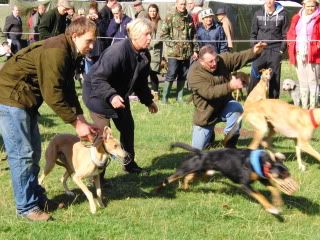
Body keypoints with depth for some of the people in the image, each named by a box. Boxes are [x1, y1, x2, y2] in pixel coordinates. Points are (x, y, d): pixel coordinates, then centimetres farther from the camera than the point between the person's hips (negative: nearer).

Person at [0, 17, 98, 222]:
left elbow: (68, 89, 12)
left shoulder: (70, 53, 7)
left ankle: (37, 197, 25)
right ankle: (27, 207, 1)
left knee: (34, 151, 15)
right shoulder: (56, 51, -24)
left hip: (27, 101, 10)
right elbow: (52, 94, -26)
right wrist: (76, 123, -21)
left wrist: (82, 120, 3)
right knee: (22, 154, -6)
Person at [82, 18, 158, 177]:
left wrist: (148, 100, 12)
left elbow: (140, 81, 11)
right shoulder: (117, 51, -33)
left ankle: (129, 163, 34)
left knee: (128, 127, 15)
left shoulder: (144, 55, -6)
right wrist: (111, 96, -47)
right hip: (97, 93, -8)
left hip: (119, 94, 8)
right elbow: (97, 79, -35)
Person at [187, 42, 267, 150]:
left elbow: (240, 57, -20)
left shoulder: (223, 60, -12)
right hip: (206, 113, -2)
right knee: (198, 148, 1)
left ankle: (230, 144, -14)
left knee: (236, 108, -33)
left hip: (224, 106, 2)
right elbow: (209, 92, -37)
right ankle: (209, 133, 38)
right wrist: (230, 86, -50)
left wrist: (254, 51, -42)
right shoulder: (194, 73, -27)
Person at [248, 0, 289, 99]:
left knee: (274, 78, 3)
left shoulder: (282, 14, 2)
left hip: (275, 51, -1)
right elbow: (253, 33, 9)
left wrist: (282, 49, -5)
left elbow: (285, 34, 3)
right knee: (255, 76, -6)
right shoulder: (258, 14, 7)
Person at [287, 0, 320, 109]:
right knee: (302, 82, 11)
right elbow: (290, 33, 18)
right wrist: (291, 46, 3)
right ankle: (304, 107, 19)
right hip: (299, 54, 5)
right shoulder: (296, 18, 13)